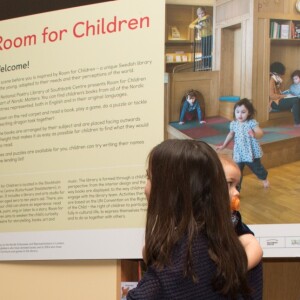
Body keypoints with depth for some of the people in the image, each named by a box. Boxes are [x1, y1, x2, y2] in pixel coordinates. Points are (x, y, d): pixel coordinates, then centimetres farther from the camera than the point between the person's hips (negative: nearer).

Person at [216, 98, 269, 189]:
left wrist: (254, 134, -53)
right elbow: (231, 134, 18)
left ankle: (264, 179, 50)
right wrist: (223, 145, 26)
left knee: (256, 168, 19)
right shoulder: (233, 124, -2)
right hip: (239, 153, 2)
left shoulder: (252, 123, -17)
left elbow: (260, 133, -29)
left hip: (252, 152, -2)